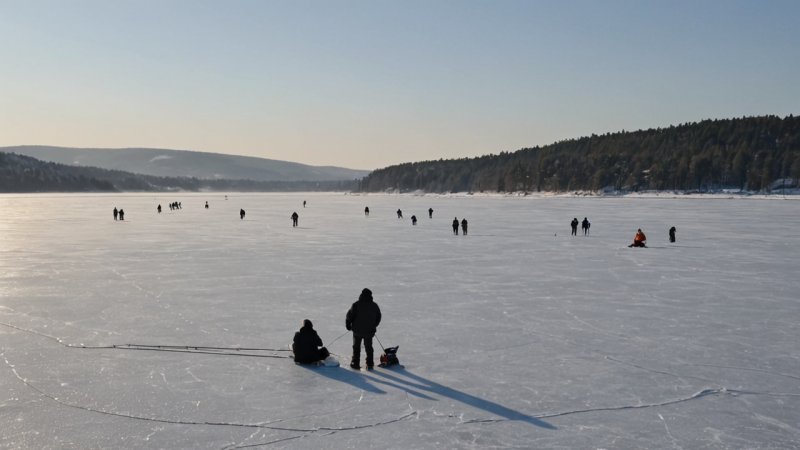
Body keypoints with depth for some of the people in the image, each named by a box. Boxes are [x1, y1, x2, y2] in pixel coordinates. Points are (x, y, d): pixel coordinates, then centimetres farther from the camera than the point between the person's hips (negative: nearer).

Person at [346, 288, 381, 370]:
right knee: (369, 347, 15)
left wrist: (348, 325, 5)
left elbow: (349, 316, -11)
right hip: (370, 331, 3)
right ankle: (370, 364, 16)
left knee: (356, 347, 12)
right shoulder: (374, 306, -1)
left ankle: (355, 364, 13)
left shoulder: (356, 305, -14)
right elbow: (378, 318, 11)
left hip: (357, 330, -3)